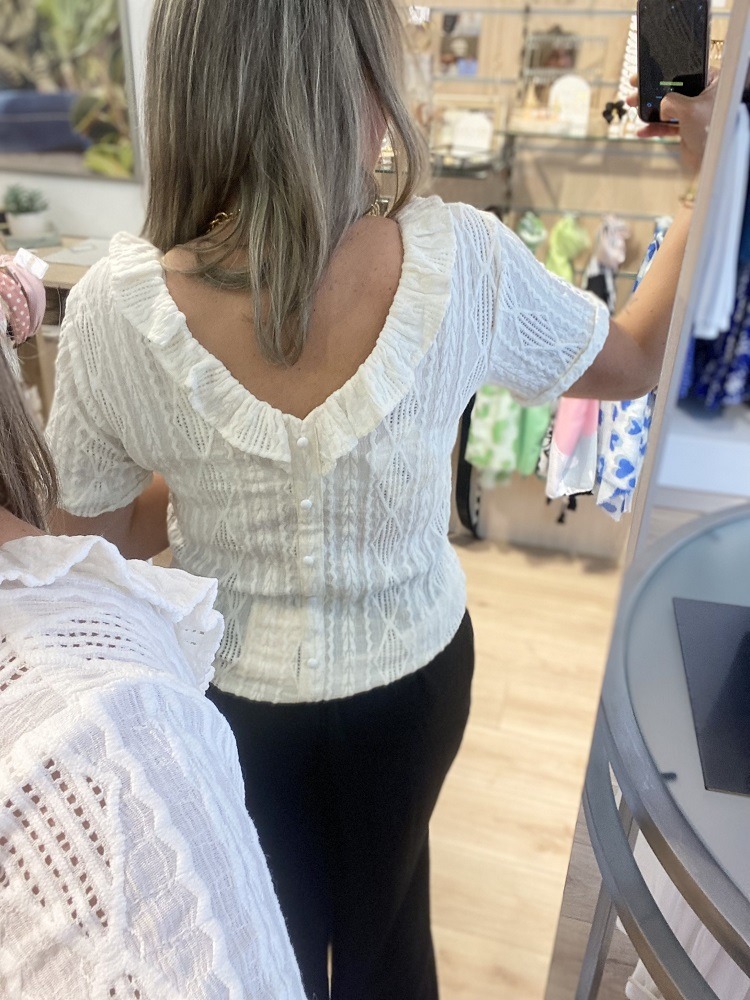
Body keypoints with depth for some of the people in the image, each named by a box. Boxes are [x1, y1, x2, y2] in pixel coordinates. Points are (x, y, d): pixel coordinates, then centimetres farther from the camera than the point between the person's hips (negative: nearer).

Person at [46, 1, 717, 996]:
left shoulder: (115, 308, -23)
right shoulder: (461, 262, -24)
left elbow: (94, 531, -7)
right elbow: (633, 361, -4)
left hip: (231, 688, 0)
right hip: (413, 669, 1)